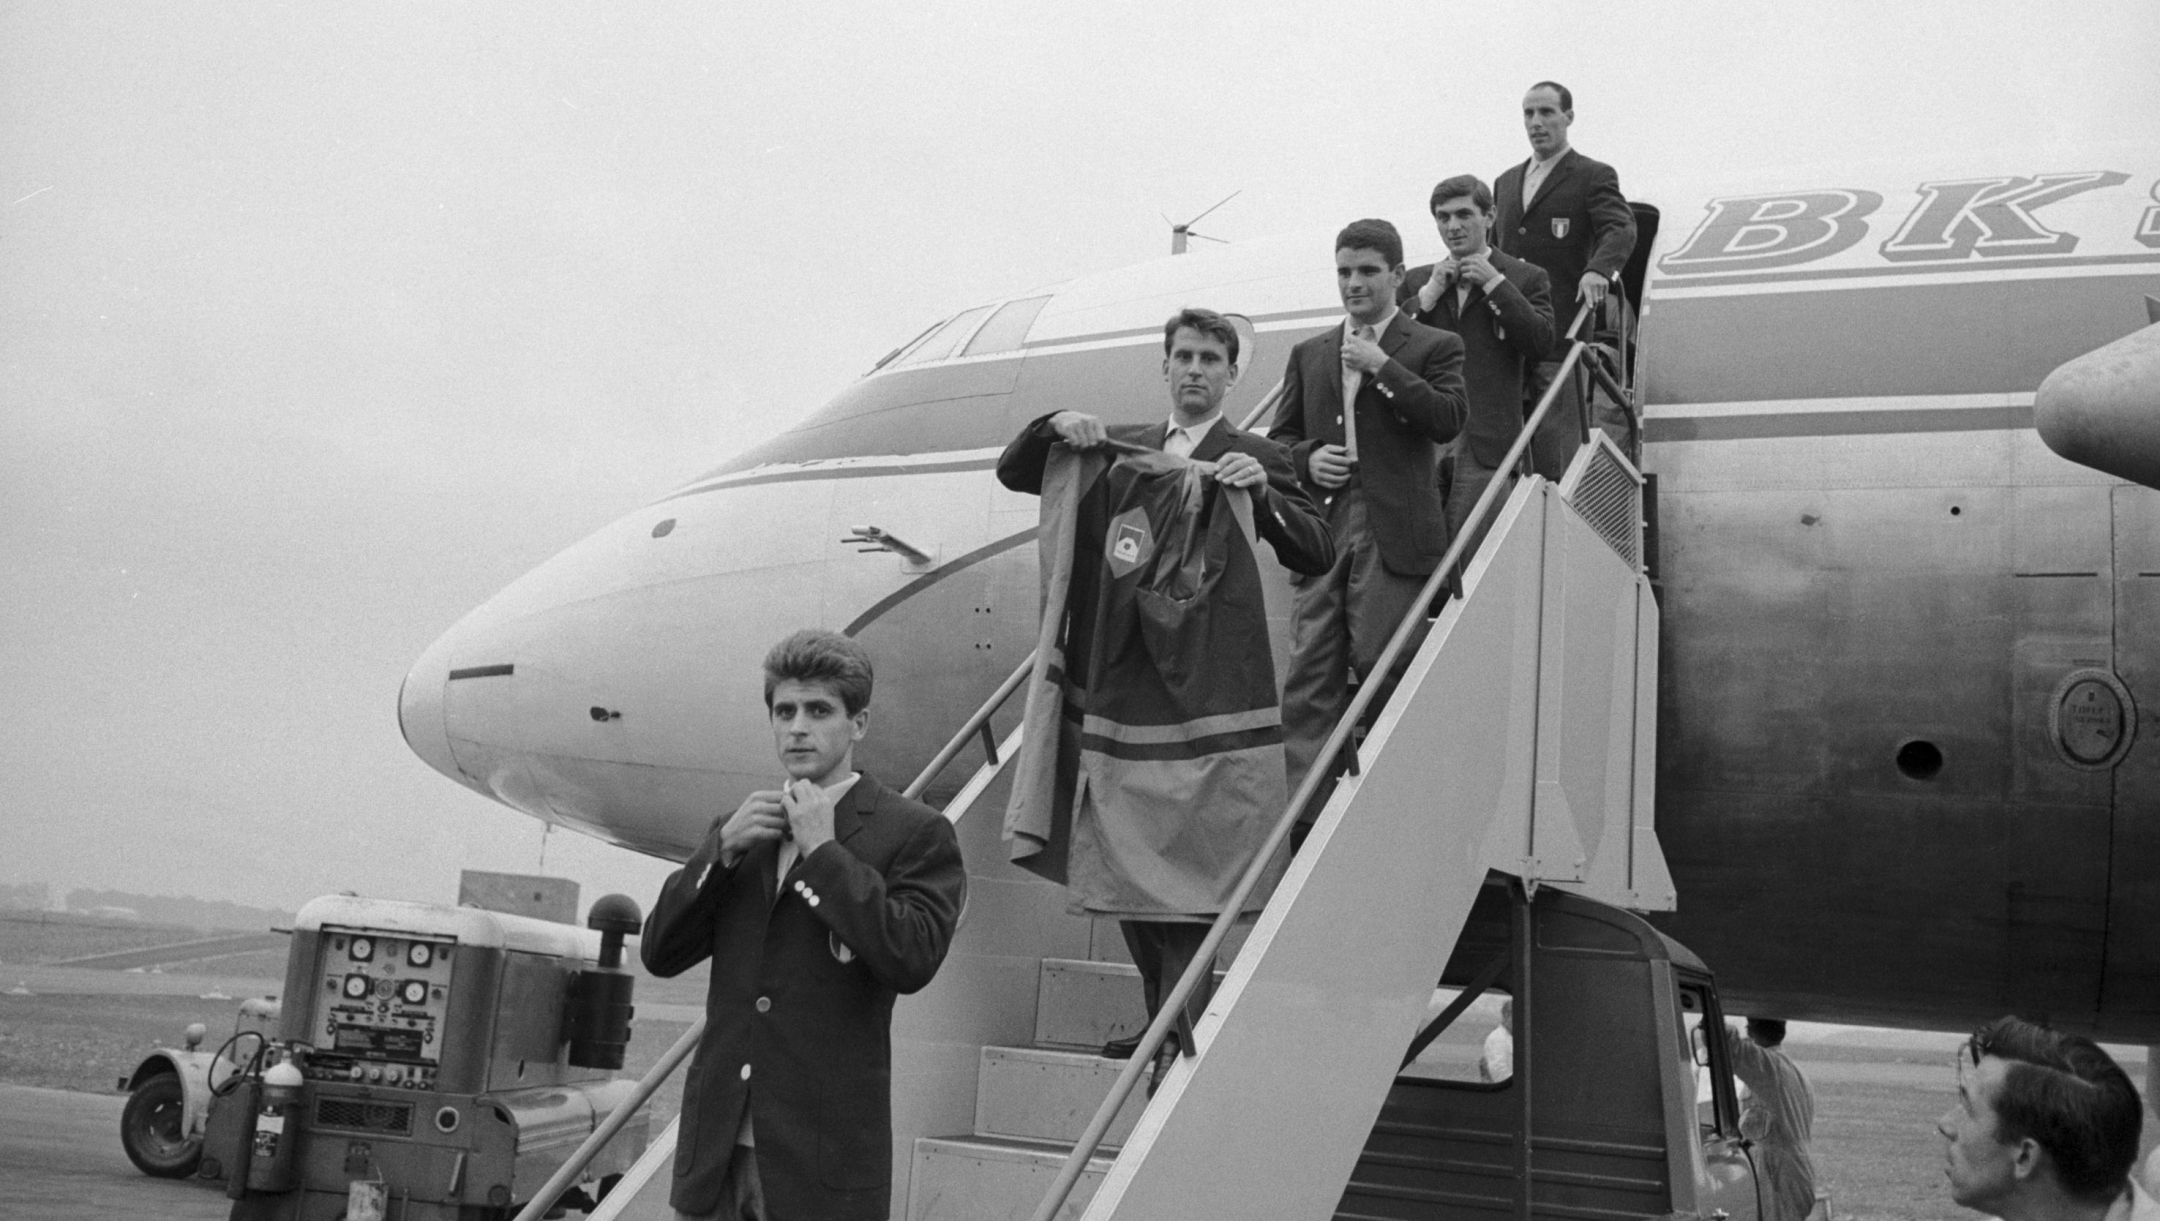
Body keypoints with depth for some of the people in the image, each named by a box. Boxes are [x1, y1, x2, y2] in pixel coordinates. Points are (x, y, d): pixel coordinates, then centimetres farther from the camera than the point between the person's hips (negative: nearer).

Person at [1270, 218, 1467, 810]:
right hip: (1322, 530, 4)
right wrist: (1306, 457, 1)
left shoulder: (1433, 347, 7)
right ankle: (1308, 810, 0)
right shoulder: (1309, 354, 20)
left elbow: (1447, 420, -8)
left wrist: (1382, 366, -9)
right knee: (1310, 678, -2)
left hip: (1394, 536, -4)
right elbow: (1280, 436, 23)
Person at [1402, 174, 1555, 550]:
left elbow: (1541, 342, -6)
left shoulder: (1526, 278, 8)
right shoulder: (1417, 280, 18)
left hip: (1483, 444, -3)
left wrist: (1494, 283, -5)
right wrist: (1431, 292, 0)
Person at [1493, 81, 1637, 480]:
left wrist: (1599, 269, -31)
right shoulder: (1506, 182, 23)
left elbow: (1621, 229, -12)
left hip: (1559, 333, -5)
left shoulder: (1593, 177, 3)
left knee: (1556, 456, -6)